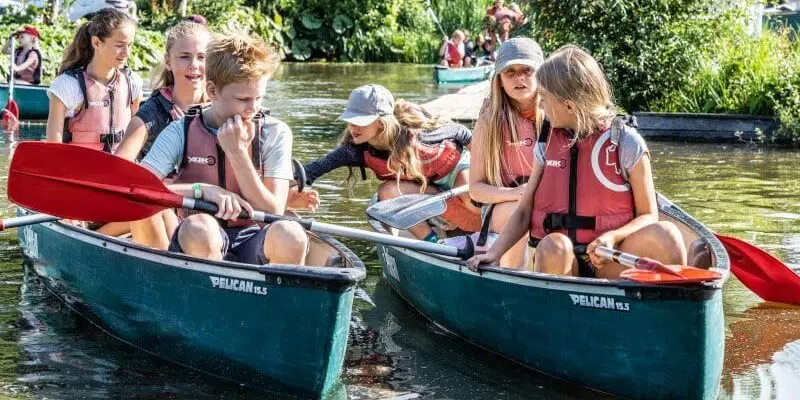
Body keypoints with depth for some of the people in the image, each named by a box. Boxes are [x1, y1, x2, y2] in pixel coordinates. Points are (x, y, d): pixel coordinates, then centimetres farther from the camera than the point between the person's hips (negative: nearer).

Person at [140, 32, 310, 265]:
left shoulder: (275, 134, 0)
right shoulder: (181, 133, -2)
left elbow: (273, 213, -8)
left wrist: (237, 152, -15)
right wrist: (202, 189, -23)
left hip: (252, 244, 1)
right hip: (197, 245, -1)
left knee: (290, 234, -33)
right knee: (199, 226, -37)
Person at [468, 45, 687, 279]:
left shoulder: (626, 143, -1)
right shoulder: (547, 143, 10)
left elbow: (648, 216, 1)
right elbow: (524, 212, 10)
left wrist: (612, 237, -20)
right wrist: (494, 253, -6)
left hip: (608, 265, -1)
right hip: (559, 260, 2)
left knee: (664, 235, -30)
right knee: (553, 247, -35)